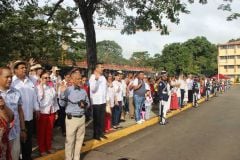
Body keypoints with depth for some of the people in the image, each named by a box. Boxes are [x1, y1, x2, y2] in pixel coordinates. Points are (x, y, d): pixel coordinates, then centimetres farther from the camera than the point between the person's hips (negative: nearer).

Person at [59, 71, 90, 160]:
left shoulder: (83, 91, 7)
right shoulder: (67, 90, -7)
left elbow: (88, 103, 15)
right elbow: (62, 104, -15)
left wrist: (84, 104, -7)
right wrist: (62, 93, -27)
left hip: (82, 118, 5)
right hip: (71, 119, -5)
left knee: (79, 140, 15)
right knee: (70, 141, 4)